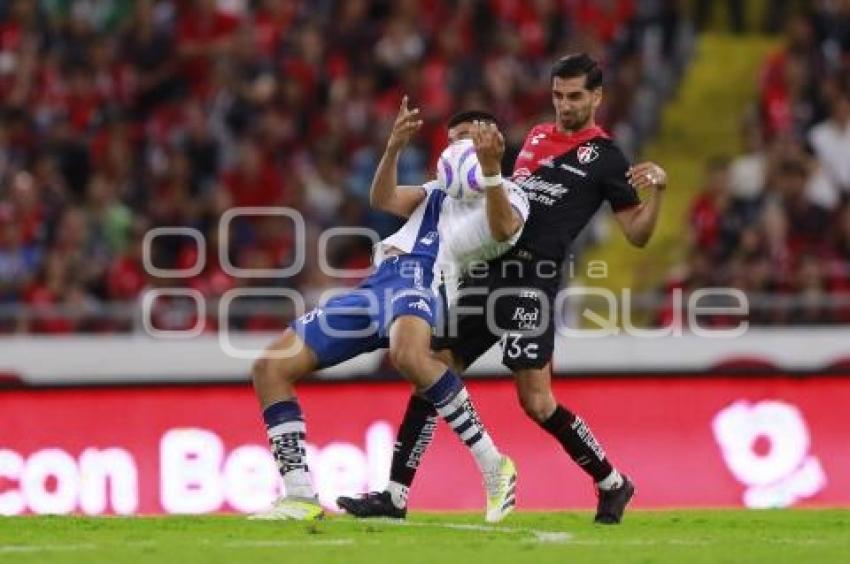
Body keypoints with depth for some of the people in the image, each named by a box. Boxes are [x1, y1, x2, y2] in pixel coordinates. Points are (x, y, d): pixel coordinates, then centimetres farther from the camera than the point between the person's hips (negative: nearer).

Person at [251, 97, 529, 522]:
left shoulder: (508, 196, 13)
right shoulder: (439, 192, 34)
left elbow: (503, 230, -12)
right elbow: (383, 200, 17)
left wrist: (490, 168, -24)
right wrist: (394, 149, 1)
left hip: (421, 283, -8)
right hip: (376, 285, 8)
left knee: (408, 355, -43)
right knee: (271, 367, 0)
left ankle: (494, 470, -30)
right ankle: (301, 497, -2)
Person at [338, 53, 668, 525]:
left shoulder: (604, 157, 1)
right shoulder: (537, 136, 19)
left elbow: (637, 234, -1)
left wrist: (657, 190, -15)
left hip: (531, 280, -7)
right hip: (487, 270, 7)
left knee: (536, 400, -11)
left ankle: (611, 484, 9)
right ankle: (395, 494, 1)